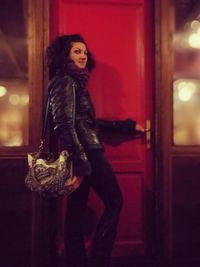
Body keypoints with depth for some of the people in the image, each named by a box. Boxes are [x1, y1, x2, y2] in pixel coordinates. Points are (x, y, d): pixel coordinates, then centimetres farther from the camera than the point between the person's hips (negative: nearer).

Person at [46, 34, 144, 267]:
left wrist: (128, 126, 27)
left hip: (82, 153, 9)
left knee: (76, 211, 9)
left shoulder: (73, 81, 20)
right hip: (85, 152, -9)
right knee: (114, 202, 2)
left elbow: (87, 123, 22)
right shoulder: (65, 81, -9)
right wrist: (80, 160, -26)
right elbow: (66, 124, -19)